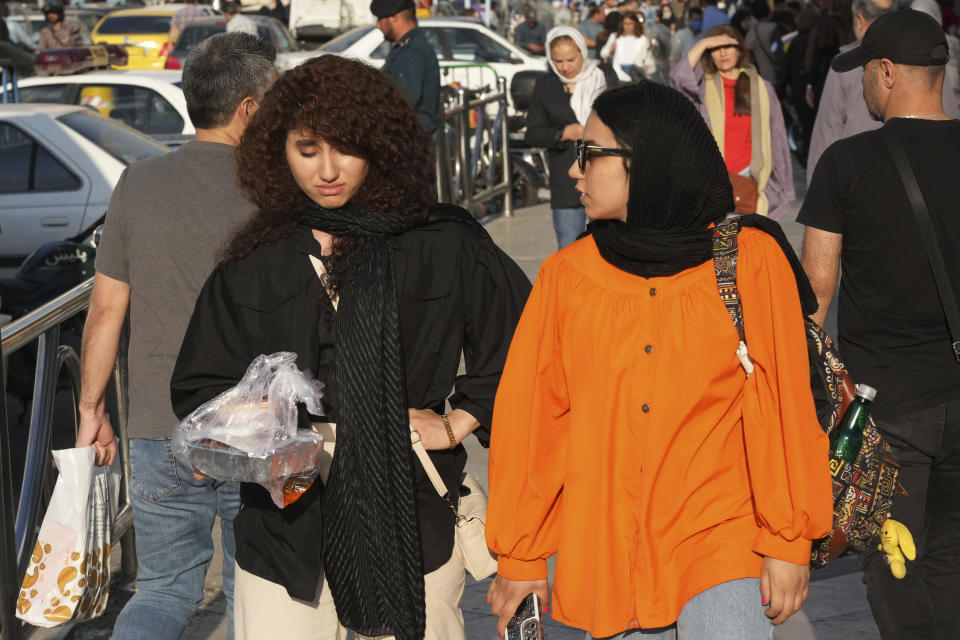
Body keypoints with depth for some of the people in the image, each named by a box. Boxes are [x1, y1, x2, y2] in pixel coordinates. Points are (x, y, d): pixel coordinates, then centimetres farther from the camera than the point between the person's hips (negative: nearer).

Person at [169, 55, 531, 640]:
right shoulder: (256, 263, 7)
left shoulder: (443, 246, 0)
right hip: (287, 522, 2)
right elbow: (199, 386, 13)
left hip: (412, 521, -1)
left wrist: (458, 424, 1)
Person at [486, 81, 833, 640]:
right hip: (604, 547, 3)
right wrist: (519, 554, 6)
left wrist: (788, 541, -4)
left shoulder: (750, 259, -5)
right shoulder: (567, 274, 1)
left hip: (719, 538, -2)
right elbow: (532, 416, 4)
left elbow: (783, 402, -3)